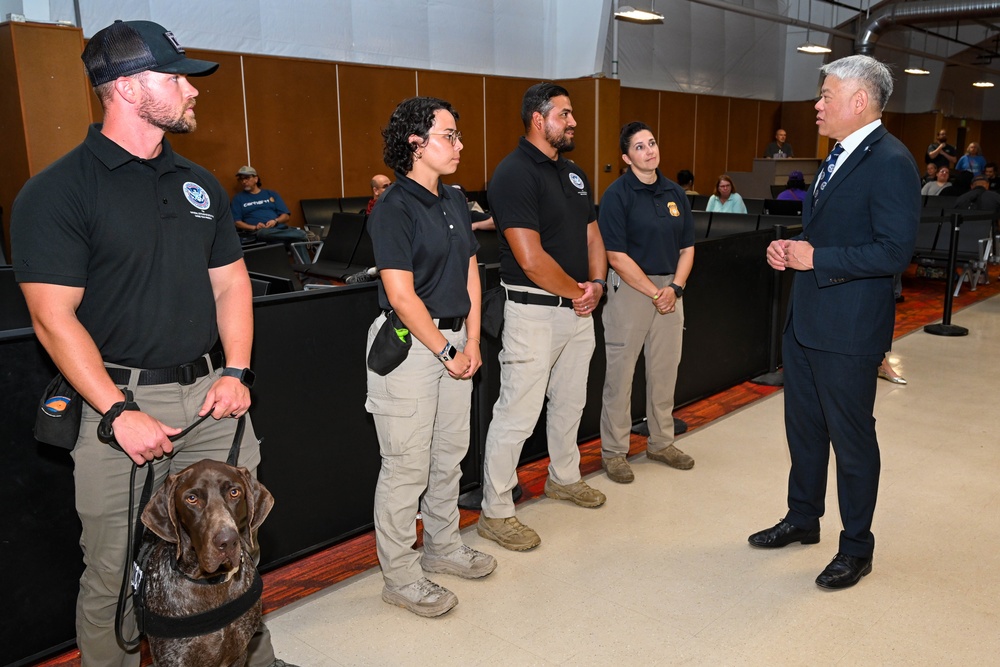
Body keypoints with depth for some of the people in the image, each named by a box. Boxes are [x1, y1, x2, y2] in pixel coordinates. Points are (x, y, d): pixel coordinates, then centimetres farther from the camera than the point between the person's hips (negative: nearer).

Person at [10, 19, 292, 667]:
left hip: (213, 394, 5)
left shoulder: (198, 183, 12)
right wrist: (119, 413, -17)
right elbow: (53, 317, -11)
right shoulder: (56, 191, -7)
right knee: (114, 574, 6)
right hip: (123, 398, -5)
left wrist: (236, 371, 1)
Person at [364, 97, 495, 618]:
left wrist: (471, 342, 4)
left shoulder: (453, 201, 10)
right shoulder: (394, 208, -14)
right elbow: (401, 294, -18)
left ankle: (443, 548, 37)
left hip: (453, 341, 8)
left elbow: (470, 273, 12)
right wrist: (446, 351, -13)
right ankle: (401, 578, 16)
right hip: (408, 344, -8)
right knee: (407, 466, 1)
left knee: (450, 454, 18)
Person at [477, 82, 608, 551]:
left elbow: (592, 234, 17)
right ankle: (495, 512, 10)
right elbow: (531, 258, -22)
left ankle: (563, 477, 42)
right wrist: (578, 291, -10)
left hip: (578, 309, 9)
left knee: (570, 401, 21)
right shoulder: (514, 174, -15)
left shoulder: (573, 173, 14)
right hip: (534, 312, -9)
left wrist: (597, 284, -1)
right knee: (518, 413, -3)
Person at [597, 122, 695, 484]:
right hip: (629, 287, -6)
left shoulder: (674, 192, 9)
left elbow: (687, 247, 10)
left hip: (670, 288, 6)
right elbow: (617, 256, -13)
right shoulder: (617, 194, -9)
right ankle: (613, 451, 13)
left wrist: (675, 288, -5)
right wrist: (654, 293, -13)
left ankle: (661, 442, 29)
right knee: (620, 372, 1)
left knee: (665, 370, 13)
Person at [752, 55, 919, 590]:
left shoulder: (890, 163, -16)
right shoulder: (838, 157, 13)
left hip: (849, 329, -9)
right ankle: (803, 520, 39)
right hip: (805, 321, 9)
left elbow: (894, 250, -22)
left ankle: (856, 547, 23)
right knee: (803, 427, 20)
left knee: (851, 439, 5)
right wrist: (789, 247, 3)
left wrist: (816, 258, -21)